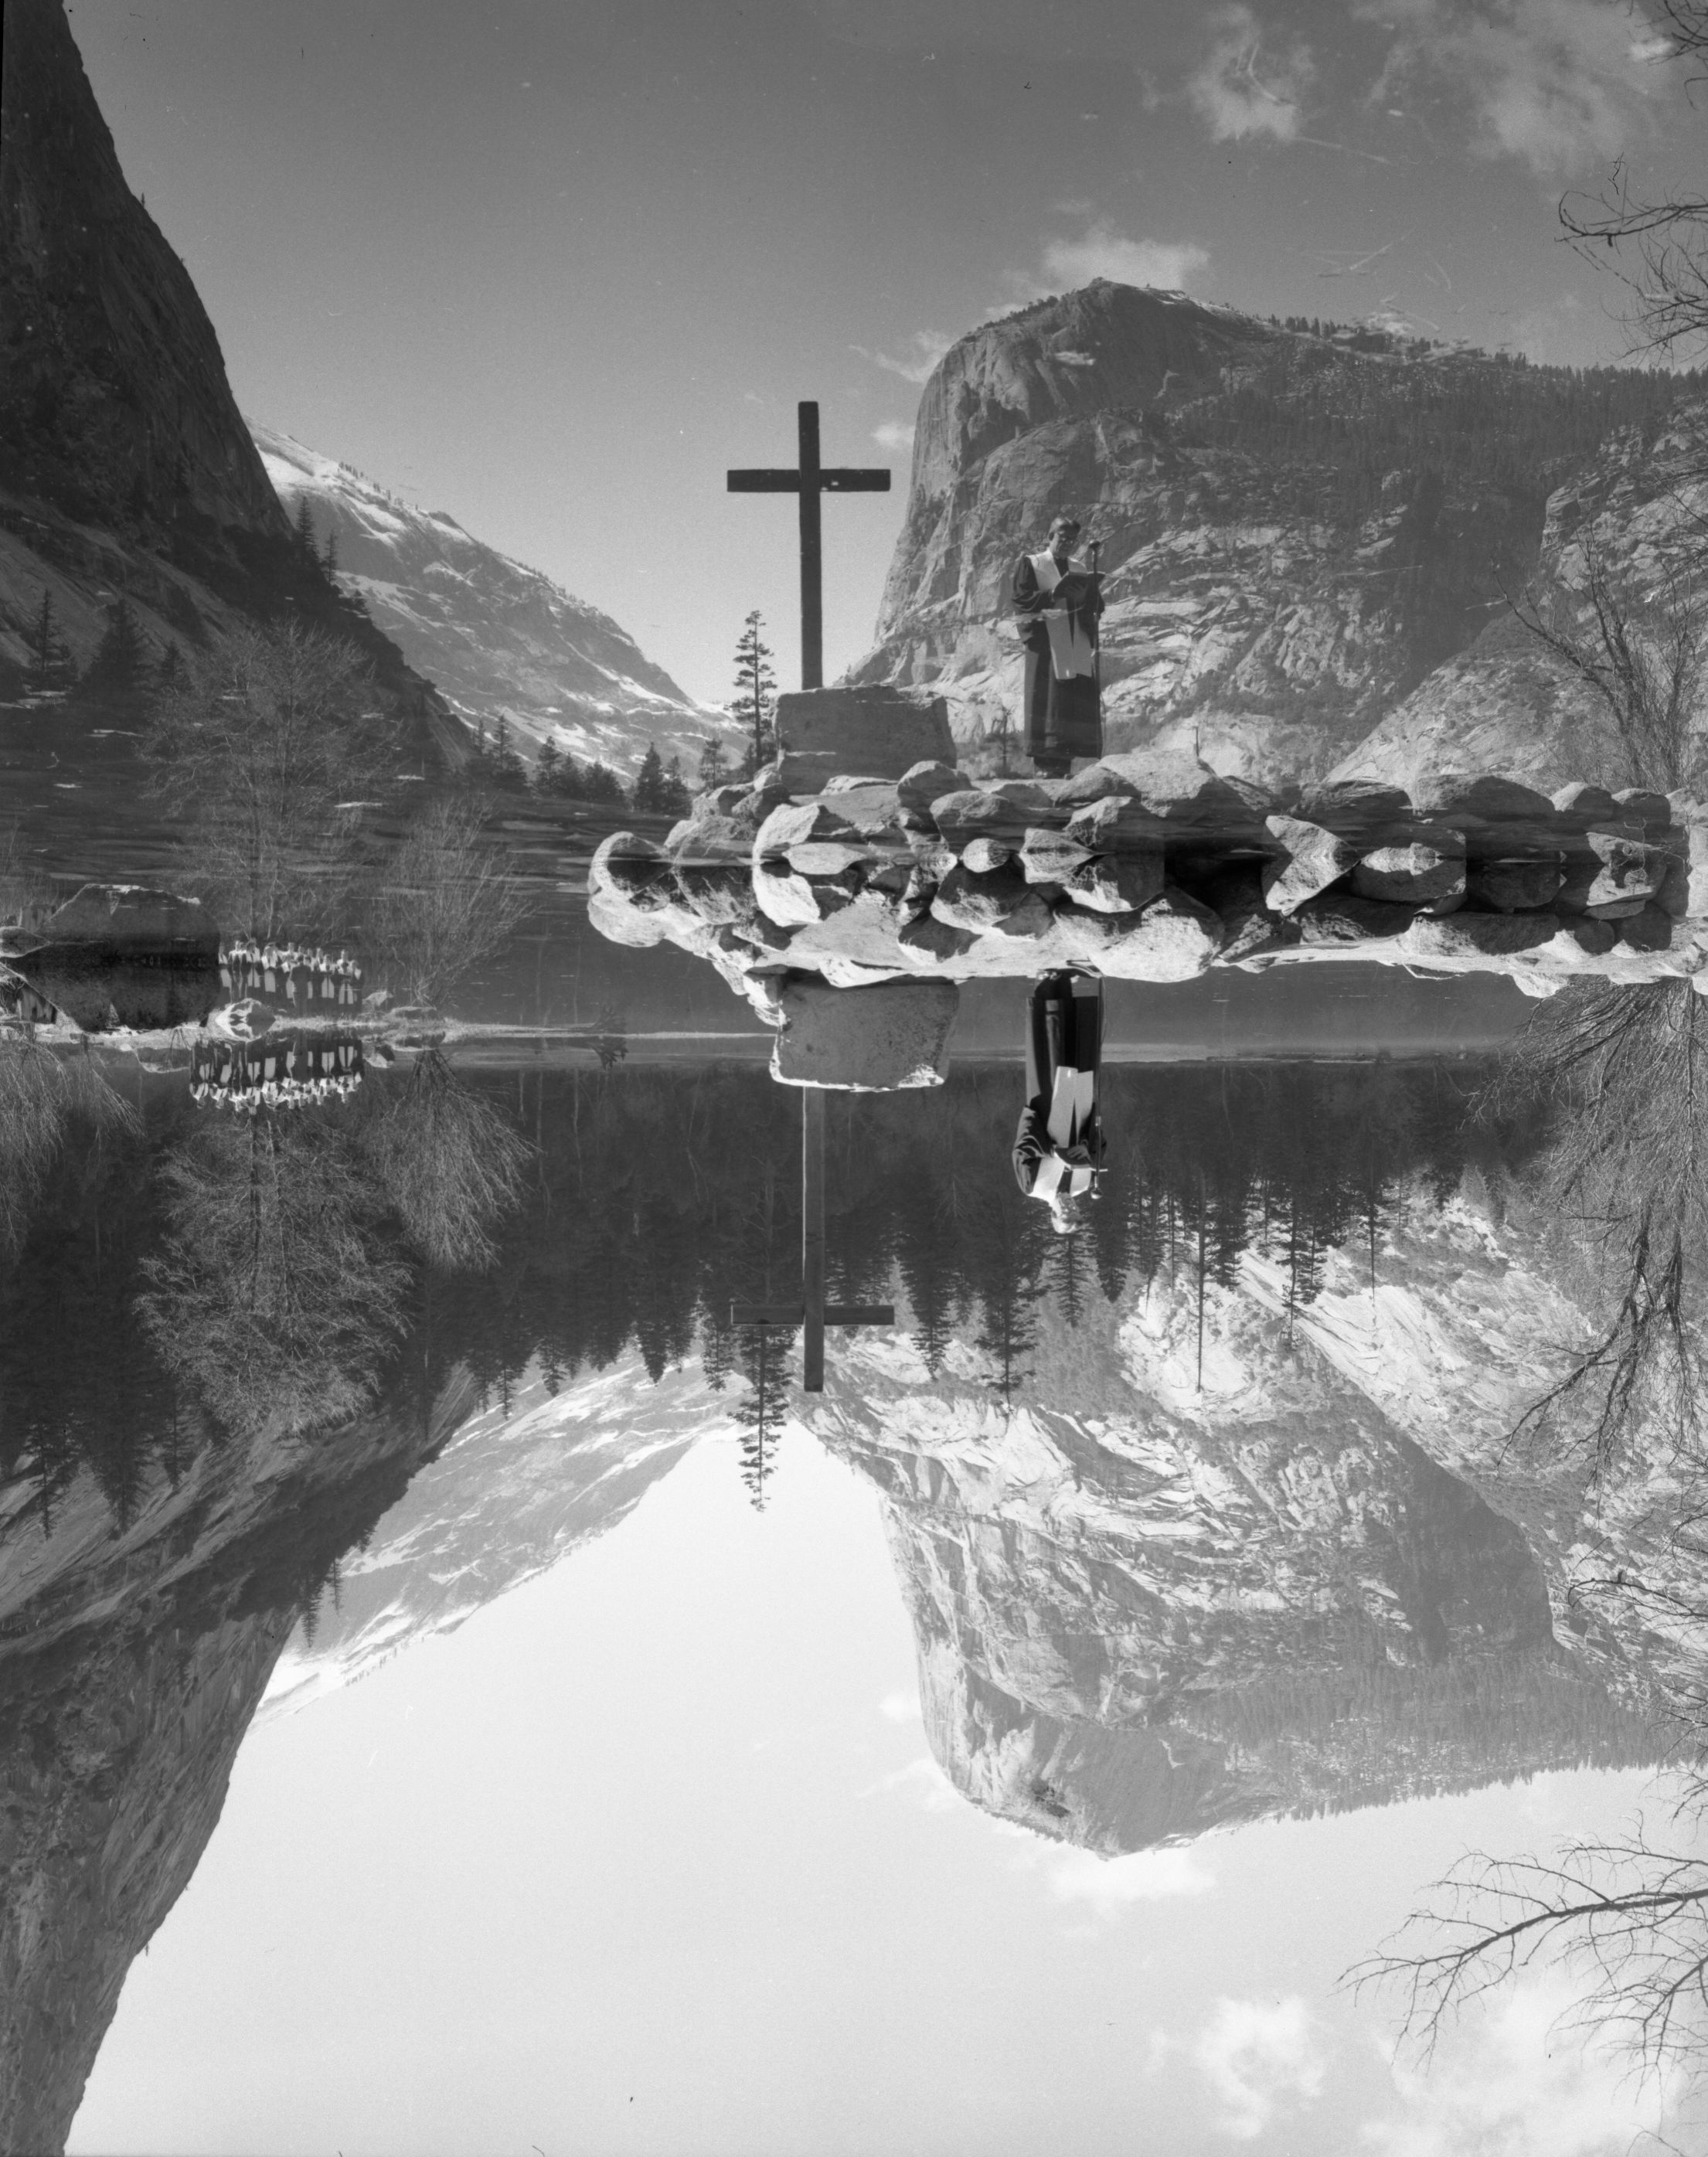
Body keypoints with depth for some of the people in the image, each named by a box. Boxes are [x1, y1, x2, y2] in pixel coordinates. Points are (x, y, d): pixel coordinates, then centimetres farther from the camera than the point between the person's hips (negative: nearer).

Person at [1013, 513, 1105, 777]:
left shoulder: (1080, 569, 21)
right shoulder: (1030, 564, 7)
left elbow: (1096, 608, 17)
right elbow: (1021, 601, -5)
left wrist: (1091, 594, -5)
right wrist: (1053, 594, -18)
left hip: (1077, 644, 5)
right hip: (1046, 641, -5)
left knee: (1079, 701, -3)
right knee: (1049, 702, -11)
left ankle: (1064, 762, -1)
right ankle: (1047, 762, -11)